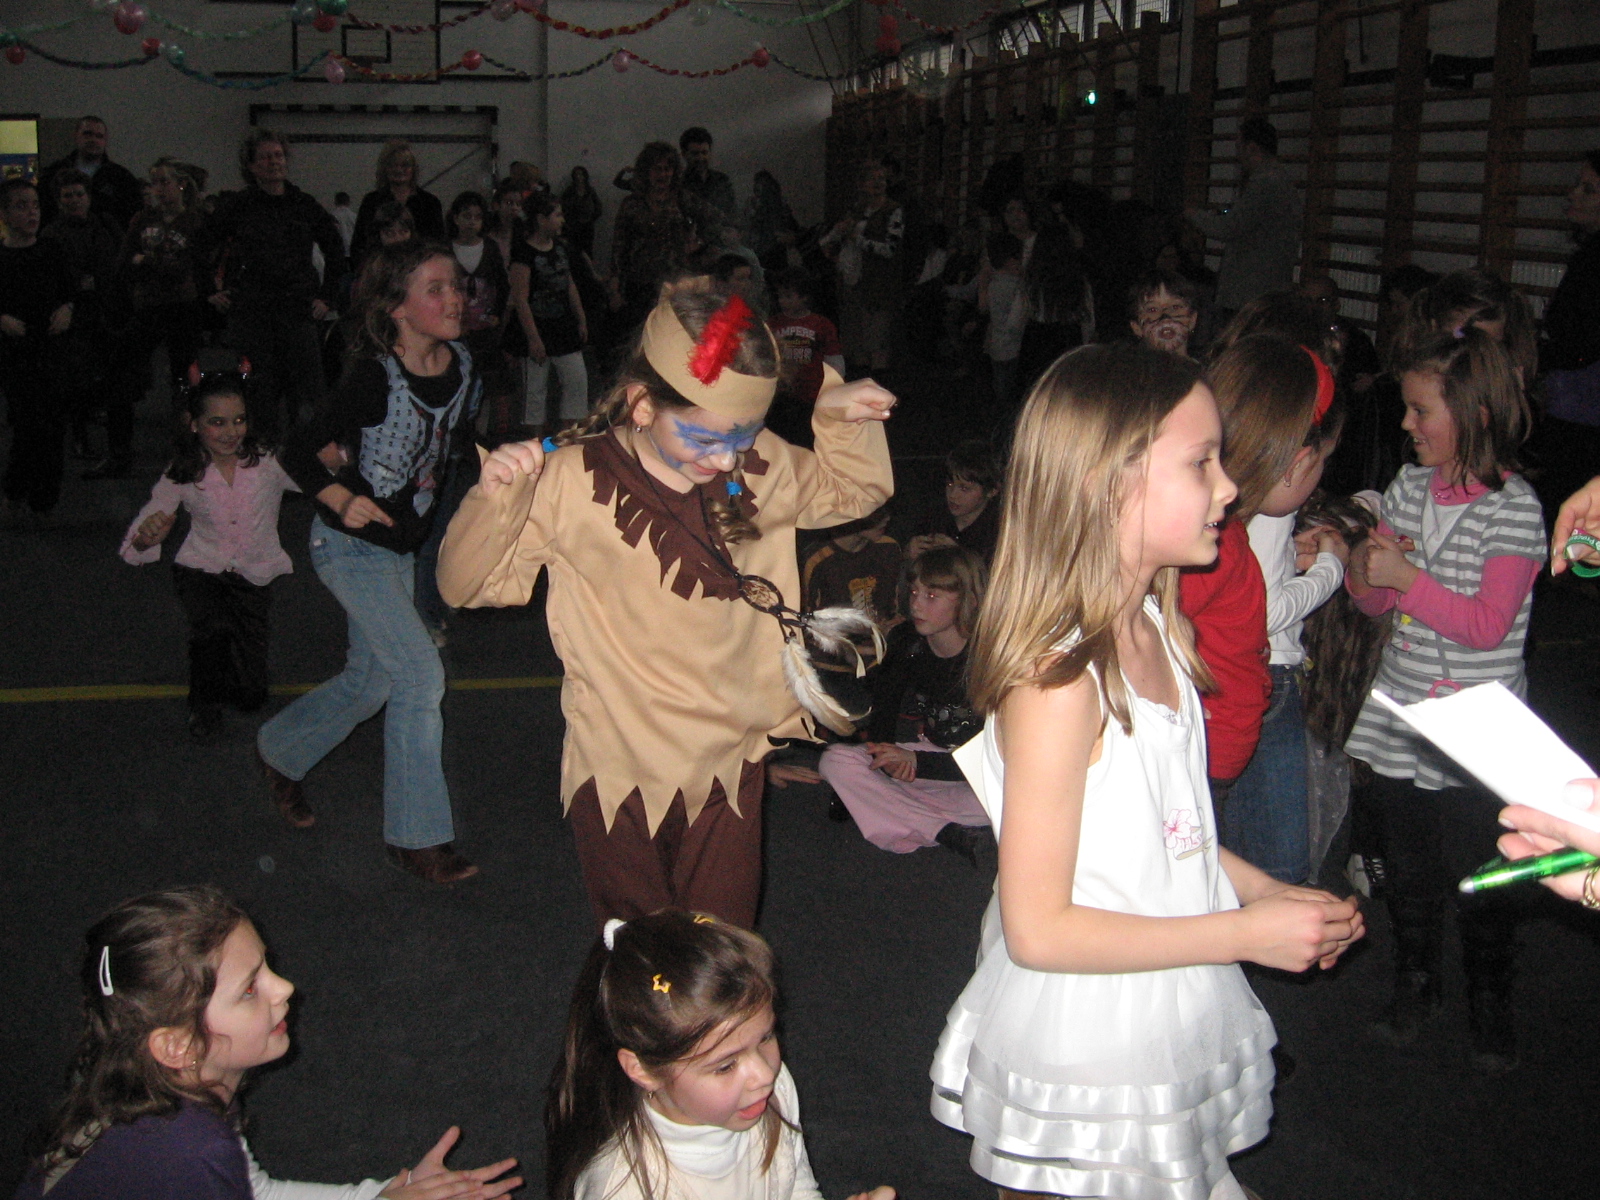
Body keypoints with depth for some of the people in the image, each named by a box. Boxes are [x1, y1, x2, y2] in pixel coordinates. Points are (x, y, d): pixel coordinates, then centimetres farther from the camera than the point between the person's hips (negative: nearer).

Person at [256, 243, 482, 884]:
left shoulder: (461, 364, -5)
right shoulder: (374, 377, -24)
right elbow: (298, 449, -20)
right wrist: (339, 498, -34)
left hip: (403, 543, 7)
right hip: (352, 544, -7)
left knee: (369, 682, 17)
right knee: (420, 674, -12)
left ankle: (279, 750, 44)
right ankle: (418, 837, 1)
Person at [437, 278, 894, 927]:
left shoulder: (758, 466, -5)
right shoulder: (572, 483, -17)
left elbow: (854, 490, 14)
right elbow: (467, 584, -10)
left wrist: (844, 420, -6)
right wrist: (494, 498, -28)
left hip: (730, 764, 3)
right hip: (621, 774, -3)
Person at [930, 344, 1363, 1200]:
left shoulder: (1158, 629, 1)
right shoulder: (1059, 679, -26)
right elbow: (1038, 929, -25)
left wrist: (1267, 890, 1)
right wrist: (1244, 933, -20)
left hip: (1174, 1027, 8)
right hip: (1081, 1065, -8)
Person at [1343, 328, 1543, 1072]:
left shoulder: (1514, 508, -13)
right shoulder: (1410, 487, 4)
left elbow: (1488, 624, -19)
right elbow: (1373, 600, 9)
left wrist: (1407, 579, -22)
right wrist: (1367, 569, -13)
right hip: (1399, 717, 5)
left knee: (1477, 878, 7)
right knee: (1408, 865, 18)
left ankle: (1489, 1005, 28)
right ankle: (1413, 986, 37)